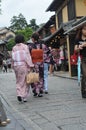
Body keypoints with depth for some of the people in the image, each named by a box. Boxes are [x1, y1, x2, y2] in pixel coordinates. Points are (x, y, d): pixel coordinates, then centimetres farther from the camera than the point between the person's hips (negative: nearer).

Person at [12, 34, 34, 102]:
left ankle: (19, 94, -4)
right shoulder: (25, 47, -5)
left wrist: (14, 66, 12)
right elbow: (27, 57, -11)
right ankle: (24, 97, 6)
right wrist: (30, 66, -10)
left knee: (19, 82, 14)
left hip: (16, 66, 3)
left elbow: (13, 58, 2)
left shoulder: (14, 48, 4)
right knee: (25, 82, 6)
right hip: (24, 65, -3)